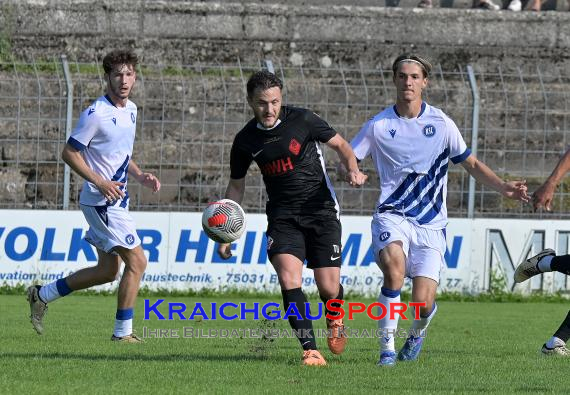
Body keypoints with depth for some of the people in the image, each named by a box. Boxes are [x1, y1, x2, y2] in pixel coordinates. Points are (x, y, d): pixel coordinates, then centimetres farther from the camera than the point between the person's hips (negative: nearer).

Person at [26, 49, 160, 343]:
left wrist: (140, 176, 6)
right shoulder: (96, 114, -17)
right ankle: (123, 332, -2)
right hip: (101, 201, -9)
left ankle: (42, 295, 25)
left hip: (116, 200, 9)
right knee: (137, 261, -11)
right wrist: (101, 183, -22)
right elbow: (69, 153, -14)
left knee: (108, 270, 14)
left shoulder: (130, 109, 10)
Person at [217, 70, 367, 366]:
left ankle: (335, 320, 33)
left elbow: (340, 144, 5)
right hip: (282, 216, 2)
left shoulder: (302, 120, -8)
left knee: (328, 288, -5)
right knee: (288, 278, -22)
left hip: (321, 210, -2)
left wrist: (353, 170, -15)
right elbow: (236, 185, 13)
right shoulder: (246, 140, 0)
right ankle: (310, 350, -21)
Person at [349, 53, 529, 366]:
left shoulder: (441, 123, 3)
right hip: (392, 215, 0)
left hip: (430, 223, 1)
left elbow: (471, 164, 11)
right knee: (394, 266, -33)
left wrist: (502, 187, -4)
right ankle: (387, 346, -19)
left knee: (423, 302, -11)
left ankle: (418, 332, 28)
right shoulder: (378, 126, 2)